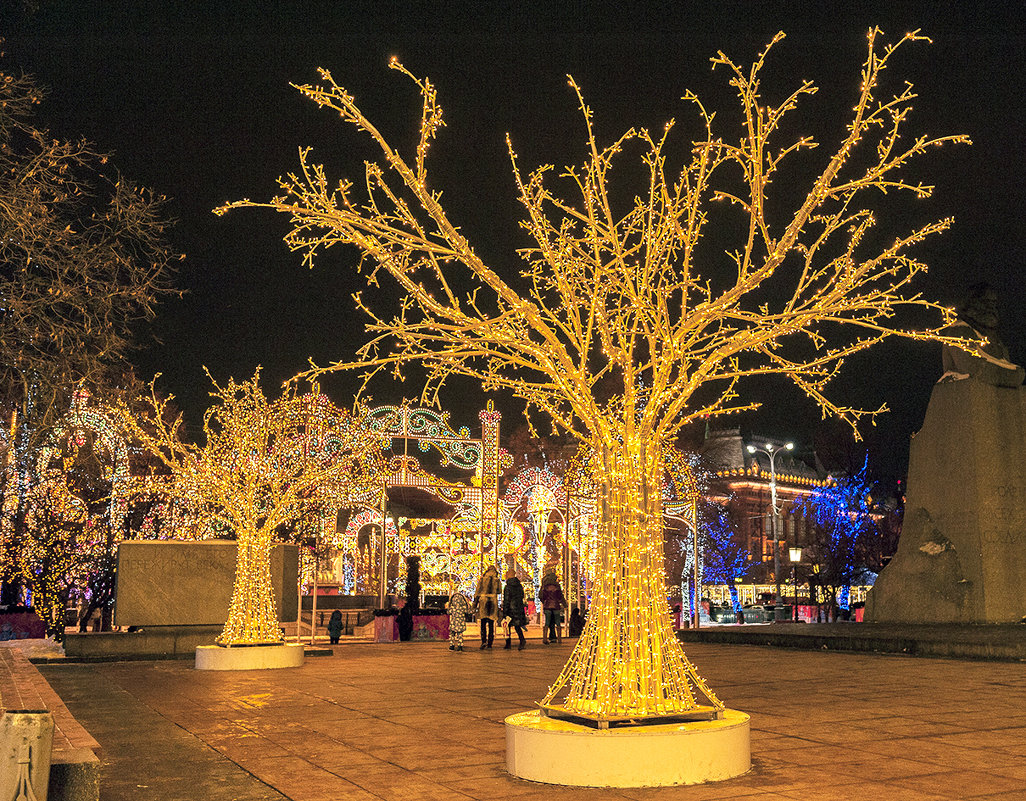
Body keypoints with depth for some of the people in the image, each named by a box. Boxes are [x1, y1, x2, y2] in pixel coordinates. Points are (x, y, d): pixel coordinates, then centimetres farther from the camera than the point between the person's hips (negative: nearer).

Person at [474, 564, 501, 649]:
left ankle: (484, 641, -15)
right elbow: (499, 590, 8)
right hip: (493, 602, 1)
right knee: (491, 624, 8)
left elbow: (477, 592, 1)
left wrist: (475, 604, 4)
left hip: (483, 601, -1)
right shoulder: (497, 580, 3)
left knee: (483, 623, 2)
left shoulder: (482, 579, 1)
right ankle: (490, 643, 8)